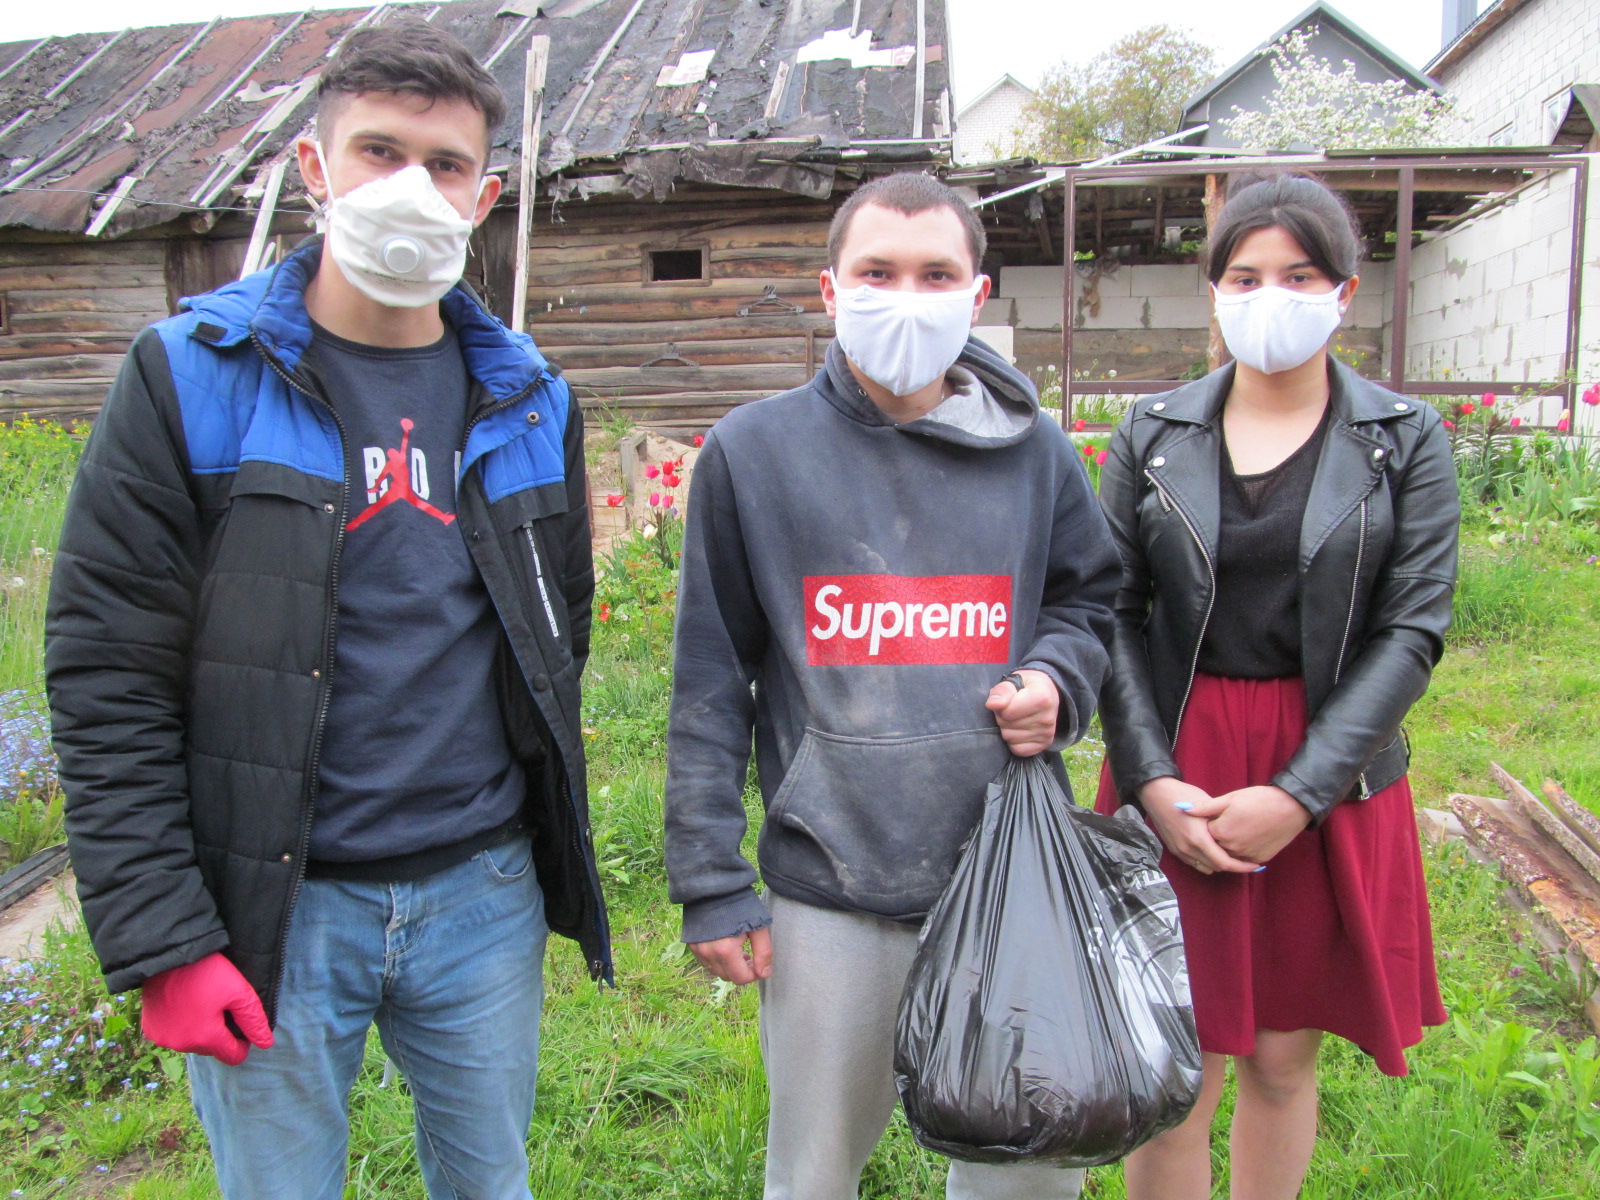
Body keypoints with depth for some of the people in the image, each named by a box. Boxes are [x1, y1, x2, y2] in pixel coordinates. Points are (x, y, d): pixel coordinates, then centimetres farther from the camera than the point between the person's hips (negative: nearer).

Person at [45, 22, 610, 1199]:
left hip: (485, 894, 4)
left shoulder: (530, 399, 5)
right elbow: (107, 677, -8)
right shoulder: (191, 376, -7)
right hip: (278, 911, -3)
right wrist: (160, 941, -12)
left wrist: (552, 852, 12)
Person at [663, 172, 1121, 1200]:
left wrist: (1059, 678, -5)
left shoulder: (1034, 450, 4)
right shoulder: (753, 450, -2)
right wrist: (710, 881, -2)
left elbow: (1093, 595, 18)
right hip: (829, 887, -1)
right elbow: (710, 684, -1)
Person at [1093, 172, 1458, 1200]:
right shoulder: (1154, 437, 3)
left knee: (1284, 1059, 13)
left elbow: (1413, 631, -5)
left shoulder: (1405, 441, 1)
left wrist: (1299, 794, -12)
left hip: (1329, 780, 0)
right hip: (1174, 778, 0)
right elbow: (1112, 614, 0)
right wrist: (1152, 781, -11)